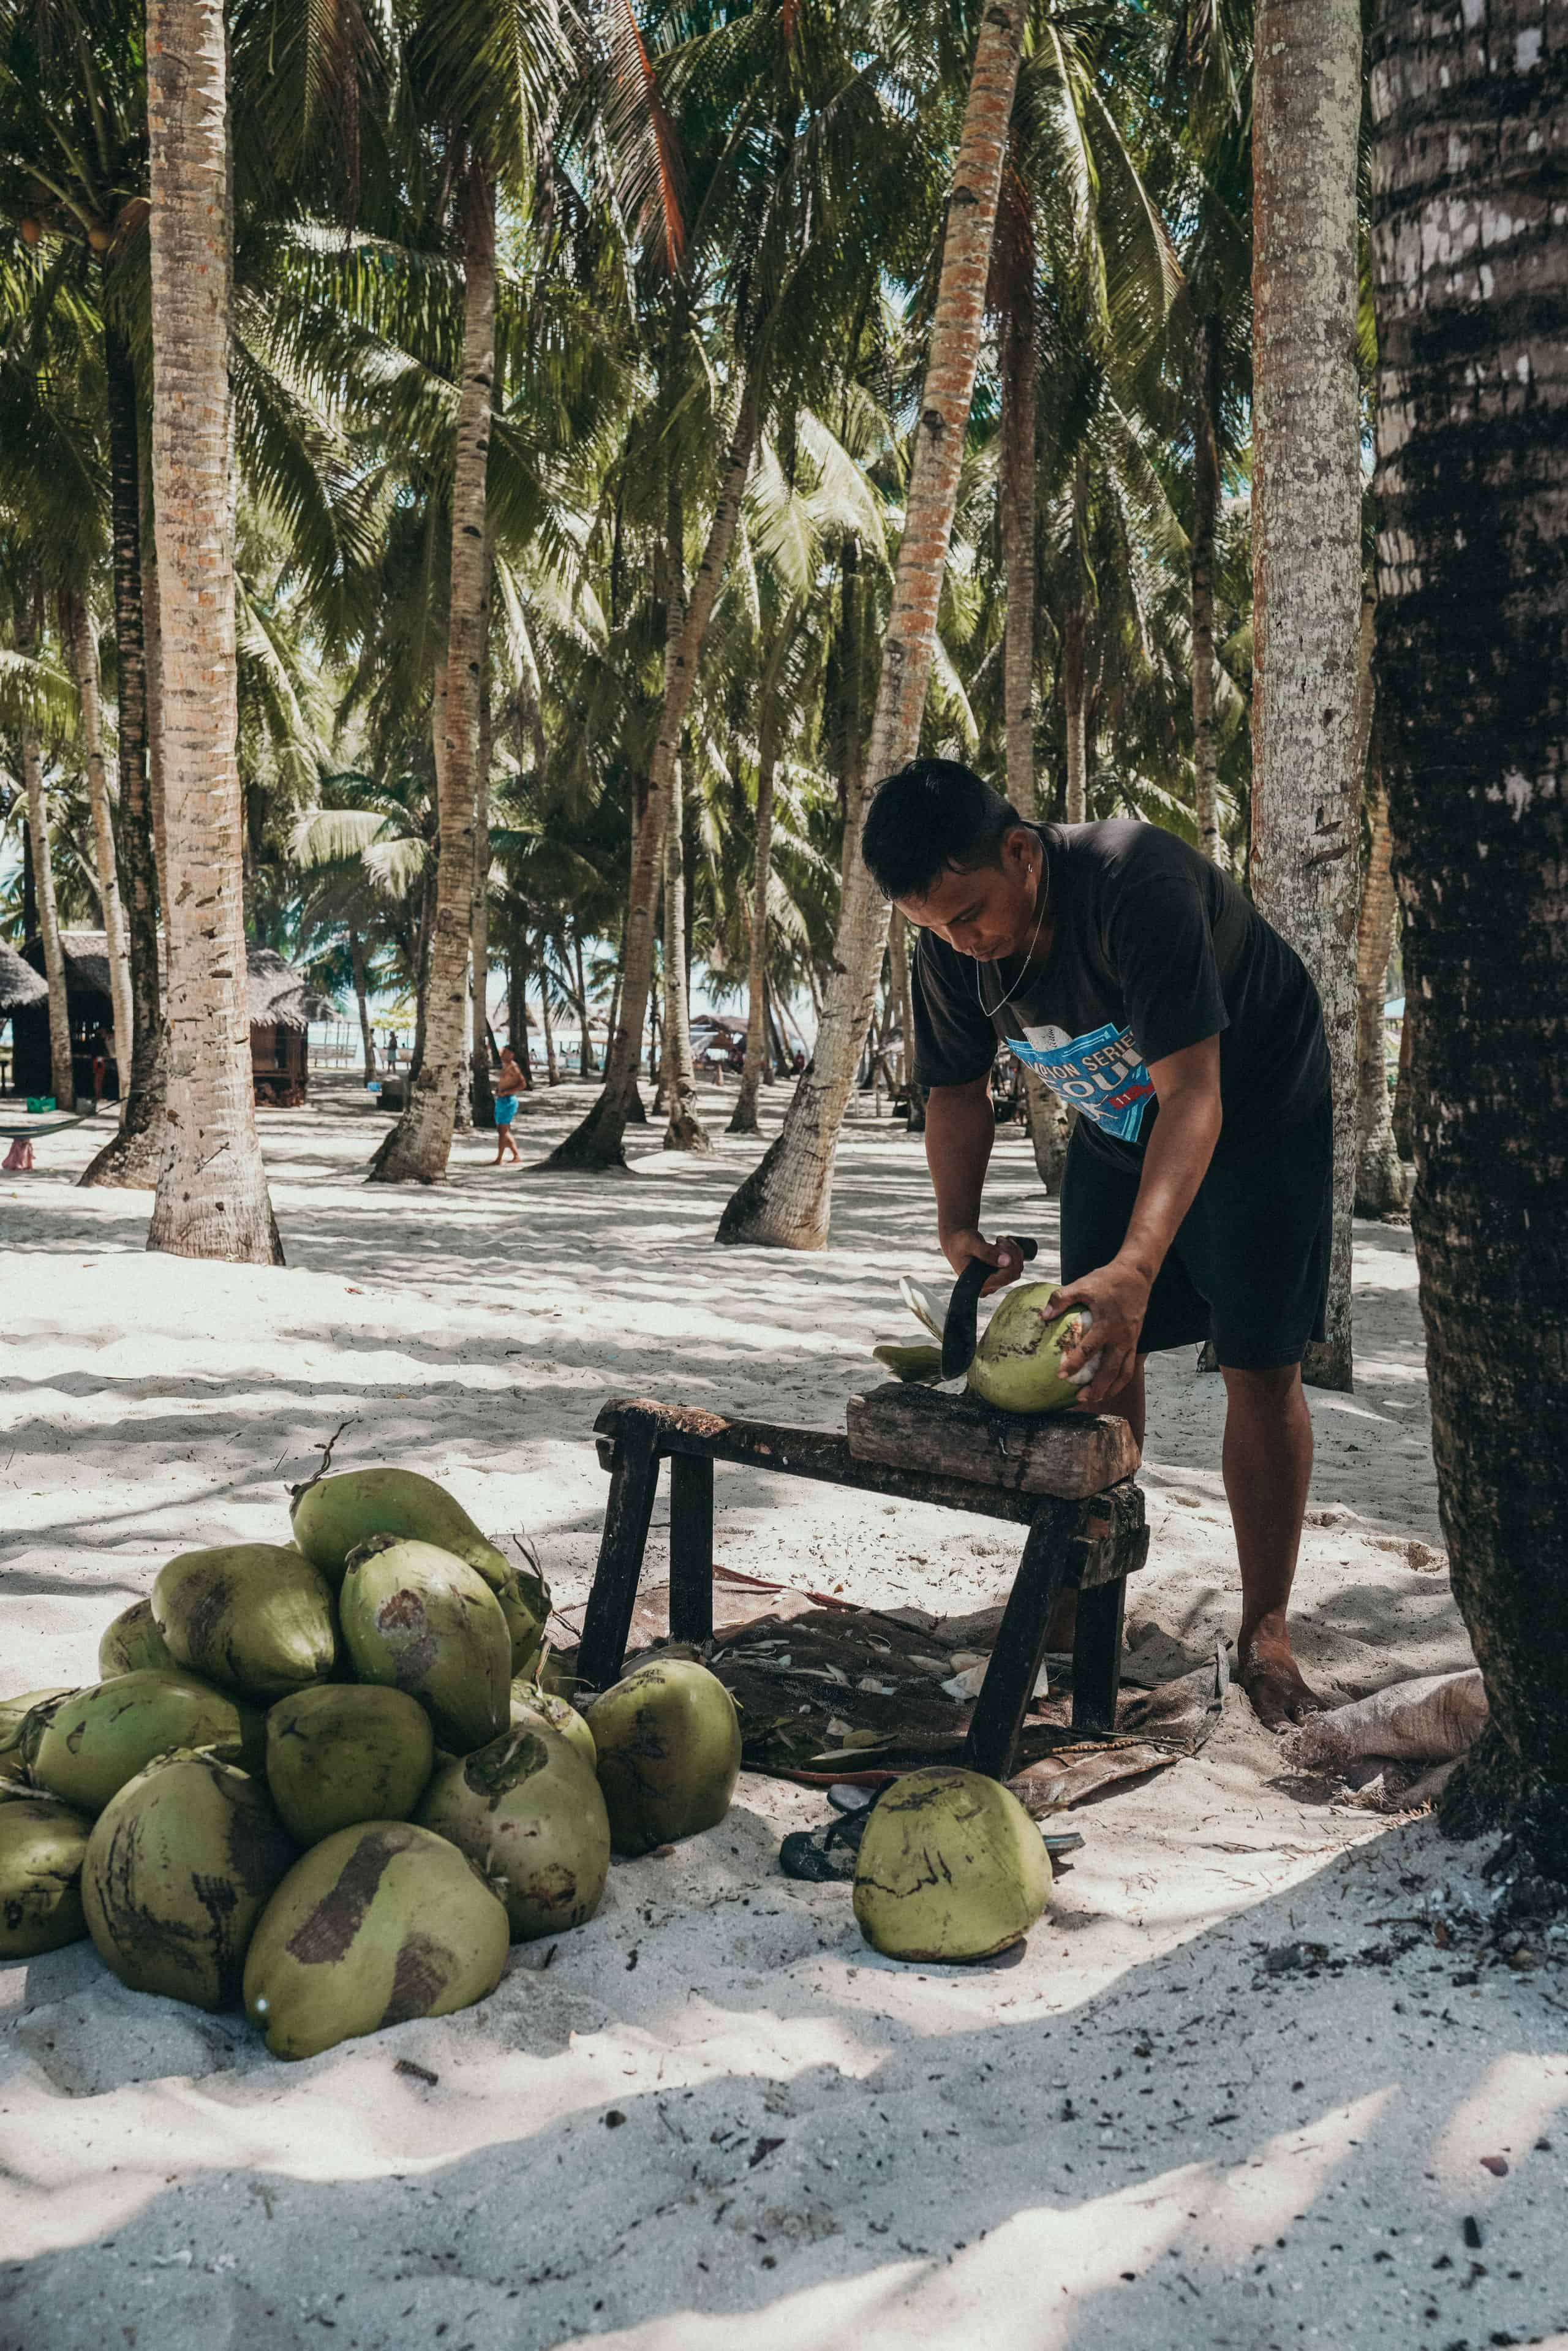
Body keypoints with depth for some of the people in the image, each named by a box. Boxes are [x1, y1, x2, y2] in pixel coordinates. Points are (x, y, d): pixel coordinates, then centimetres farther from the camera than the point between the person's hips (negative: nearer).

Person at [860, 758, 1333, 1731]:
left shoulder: (1137, 885, -38)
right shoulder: (951, 948, -17)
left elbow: (1192, 1095, -41)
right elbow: (958, 1087, -1)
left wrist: (1137, 1262, -53)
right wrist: (959, 1223, -18)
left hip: (1254, 1113, -5)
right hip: (1115, 1129, 6)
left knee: (1262, 1366, -7)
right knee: (1100, 1349, 4)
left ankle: (1266, 1629, 4)